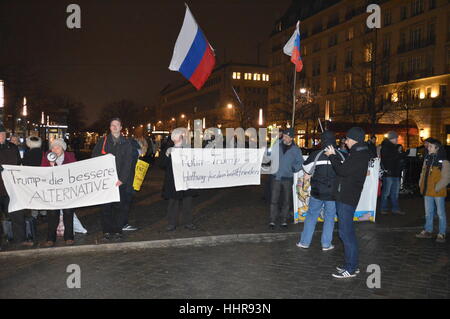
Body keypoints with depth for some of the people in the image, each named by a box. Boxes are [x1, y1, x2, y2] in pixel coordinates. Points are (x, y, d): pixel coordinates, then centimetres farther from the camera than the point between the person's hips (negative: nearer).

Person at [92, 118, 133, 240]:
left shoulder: (126, 143, 7)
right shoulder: (103, 141, 10)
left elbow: (127, 163, 0)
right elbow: (94, 157, 9)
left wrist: (122, 179, -10)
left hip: (120, 180, 0)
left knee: (120, 206, 0)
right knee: (106, 206, 1)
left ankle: (117, 230, 9)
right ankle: (107, 231, 9)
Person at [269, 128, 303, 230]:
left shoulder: (296, 150, 0)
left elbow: (300, 162, 6)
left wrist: (294, 168, -9)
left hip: (287, 178, 0)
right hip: (276, 177, 0)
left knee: (285, 201, 8)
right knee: (274, 200, -1)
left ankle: (284, 220, 20)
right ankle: (272, 220, 7)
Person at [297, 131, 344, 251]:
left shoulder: (315, 155, -10)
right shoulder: (341, 156, -6)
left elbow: (306, 175, -3)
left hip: (317, 192, -1)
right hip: (334, 193, 1)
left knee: (311, 216, 12)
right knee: (330, 218, 13)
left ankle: (304, 242, 18)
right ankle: (326, 244, 20)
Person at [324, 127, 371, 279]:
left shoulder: (359, 155, -16)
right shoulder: (358, 153, 16)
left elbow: (343, 170, -23)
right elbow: (345, 168, 19)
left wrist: (332, 156, -10)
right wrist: (334, 155, 12)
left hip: (347, 199, -11)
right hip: (345, 197, 11)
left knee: (346, 232, -6)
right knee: (347, 232, 16)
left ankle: (351, 269, 1)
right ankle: (352, 264, 25)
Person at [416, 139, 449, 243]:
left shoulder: (443, 161, -11)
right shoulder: (427, 158, 8)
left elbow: (445, 177, -11)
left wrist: (438, 187, -17)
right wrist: (421, 184, 9)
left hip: (438, 192, -6)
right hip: (427, 191, 6)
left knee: (440, 213, 4)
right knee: (428, 212, 15)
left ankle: (442, 234, 13)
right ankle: (428, 231, 26)